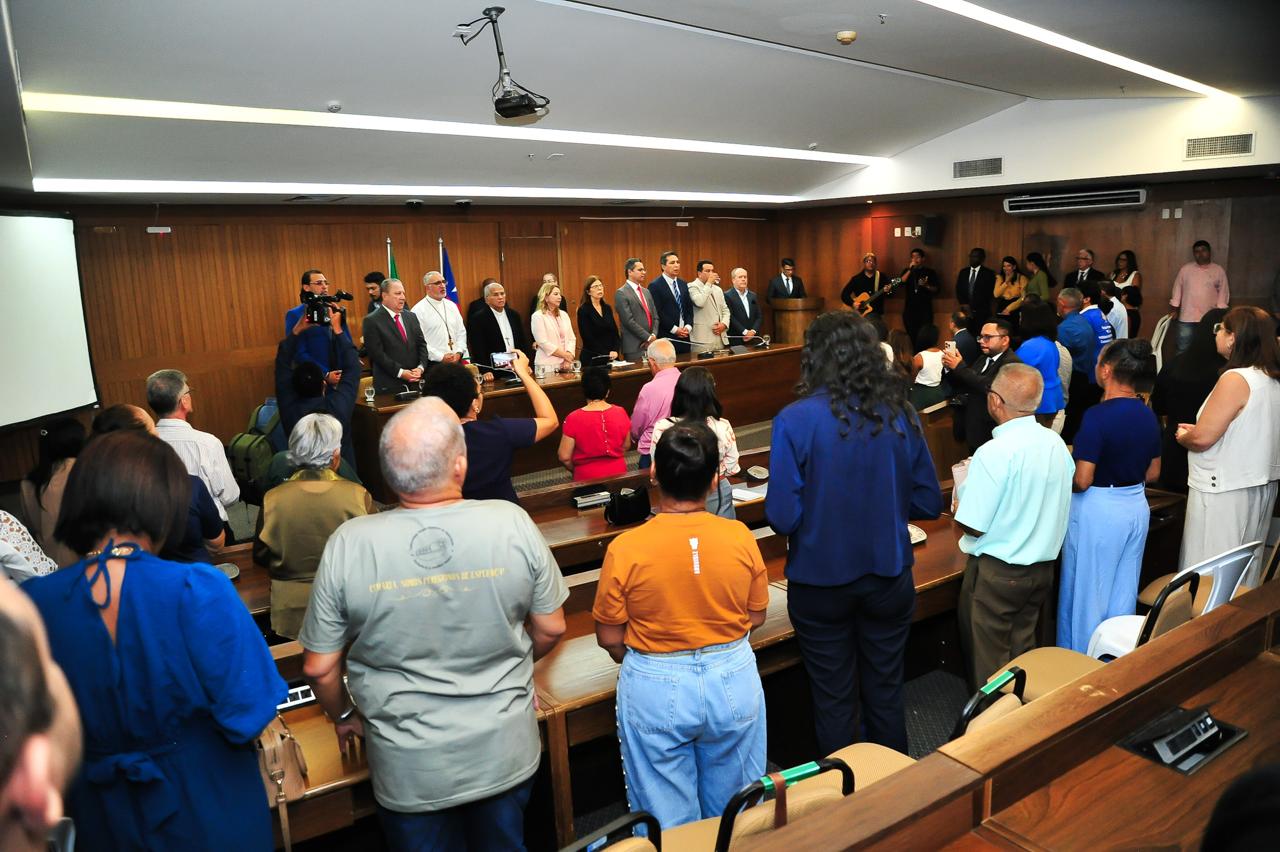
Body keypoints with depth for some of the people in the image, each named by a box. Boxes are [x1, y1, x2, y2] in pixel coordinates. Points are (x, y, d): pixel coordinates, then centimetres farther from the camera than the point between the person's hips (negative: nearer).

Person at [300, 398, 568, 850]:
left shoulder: (348, 545, -20)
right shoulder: (512, 523, -19)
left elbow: (319, 668, -10)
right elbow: (550, 630, -6)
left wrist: (344, 716, 11)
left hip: (410, 768, -1)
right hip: (505, 752, 1)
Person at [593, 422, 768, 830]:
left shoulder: (625, 549, -19)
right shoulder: (740, 537, -12)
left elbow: (610, 638, -9)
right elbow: (756, 617, 1)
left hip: (657, 689, -2)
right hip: (733, 680, 2)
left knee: (670, 822, 18)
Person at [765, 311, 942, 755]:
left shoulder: (794, 420, -18)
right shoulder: (900, 414, -8)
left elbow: (783, 516, -20)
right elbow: (928, 502, -2)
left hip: (820, 582, -3)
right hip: (889, 578, 3)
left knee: (835, 702, 16)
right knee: (885, 695, 21)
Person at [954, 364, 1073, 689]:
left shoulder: (994, 453, -24)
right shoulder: (1056, 443, -2)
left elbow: (972, 526, -20)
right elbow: (1045, 501, 11)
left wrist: (961, 496, 0)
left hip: (996, 573, -7)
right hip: (1042, 567, 7)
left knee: (987, 662, 10)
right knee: (1022, 652, 20)